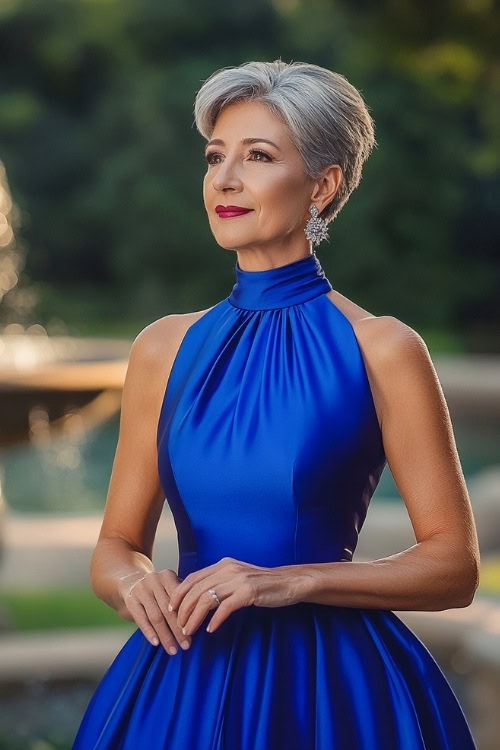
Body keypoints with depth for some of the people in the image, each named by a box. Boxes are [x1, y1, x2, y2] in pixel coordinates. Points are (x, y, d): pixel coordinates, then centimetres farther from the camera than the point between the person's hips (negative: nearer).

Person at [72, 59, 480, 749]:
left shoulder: (382, 349, -7)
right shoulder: (164, 348, 5)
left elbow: (455, 567, -7)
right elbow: (115, 546, 10)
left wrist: (290, 581, -17)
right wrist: (135, 581, -13)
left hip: (329, 690, -3)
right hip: (181, 684, 3)